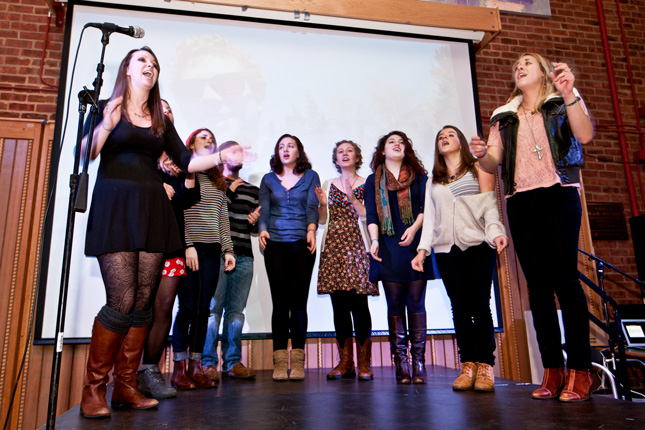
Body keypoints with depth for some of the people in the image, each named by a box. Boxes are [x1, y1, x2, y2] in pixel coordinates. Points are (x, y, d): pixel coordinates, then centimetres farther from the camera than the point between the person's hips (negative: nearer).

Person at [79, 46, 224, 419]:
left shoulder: (161, 121, 19)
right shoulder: (106, 107, 9)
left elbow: (186, 161, 16)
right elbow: (84, 155, -1)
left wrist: (221, 158, 3)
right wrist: (106, 126, -15)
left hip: (151, 210, 4)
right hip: (114, 207, -4)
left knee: (144, 301, 0)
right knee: (122, 301, -13)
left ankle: (126, 386, 11)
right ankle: (94, 389, 4)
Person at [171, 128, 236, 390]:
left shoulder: (218, 180, 22)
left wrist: (227, 249, 9)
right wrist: (187, 245, -13)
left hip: (212, 250, 5)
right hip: (189, 248, -5)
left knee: (203, 309, 4)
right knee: (188, 307, -5)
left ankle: (196, 367, 9)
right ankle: (179, 368, 5)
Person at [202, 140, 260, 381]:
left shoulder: (252, 190, 22)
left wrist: (255, 222, 4)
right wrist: (231, 189, -7)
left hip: (244, 257, 4)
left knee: (236, 310, 5)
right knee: (213, 308, -5)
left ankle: (232, 362, 13)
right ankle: (208, 363, 4)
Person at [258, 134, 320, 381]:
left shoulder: (310, 176, 13)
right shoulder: (268, 179, 17)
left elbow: (312, 207, 0)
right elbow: (263, 209, 5)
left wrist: (311, 229, -19)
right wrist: (262, 229, -15)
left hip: (302, 243, -1)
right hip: (275, 243, 1)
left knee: (299, 300, -3)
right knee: (280, 301, -4)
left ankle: (297, 360, 4)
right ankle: (279, 361, 1)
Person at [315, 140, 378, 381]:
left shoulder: (366, 185, 10)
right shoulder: (328, 185, 18)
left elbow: (368, 216, 0)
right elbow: (322, 220, 14)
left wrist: (353, 198, -12)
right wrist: (322, 204, -5)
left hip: (357, 246, -3)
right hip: (333, 247, 3)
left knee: (358, 303, -9)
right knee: (339, 304, 0)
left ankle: (364, 363, -1)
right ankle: (345, 363, 8)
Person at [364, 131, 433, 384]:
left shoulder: (419, 176, 15)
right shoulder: (373, 181, 15)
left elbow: (426, 208, 5)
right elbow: (371, 215, 6)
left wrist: (414, 228, -11)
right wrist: (374, 240, -9)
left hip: (415, 245, 0)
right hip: (388, 249, 0)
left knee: (416, 302, -3)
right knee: (395, 304, -1)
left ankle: (419, 364, 1)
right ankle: (401, 365, 3)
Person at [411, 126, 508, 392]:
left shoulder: (478, 168, 14)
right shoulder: (433, 181, 23)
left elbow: (489, 203, 2)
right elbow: (429, 217, 18)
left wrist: (496, 231, -15)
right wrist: (423, 248, 8)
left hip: (478, 245, -3)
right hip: (445, 249, 3)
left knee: (479, 306, -8)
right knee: (459, 308, -1)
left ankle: (485, 366, -1)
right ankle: (468, 365, 3)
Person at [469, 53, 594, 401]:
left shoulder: (562, 102, 13)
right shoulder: (504, 117, 22)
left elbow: (585, 135, -7)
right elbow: (493, 164, 13)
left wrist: (569, 95, -19)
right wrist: (482, 154, -9)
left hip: (558, 194, -3)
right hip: (519, 201, 3)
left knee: (564, 278, -12)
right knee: (537, 284, 0)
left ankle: (579, 370, -5)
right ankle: (552, 369, 4)